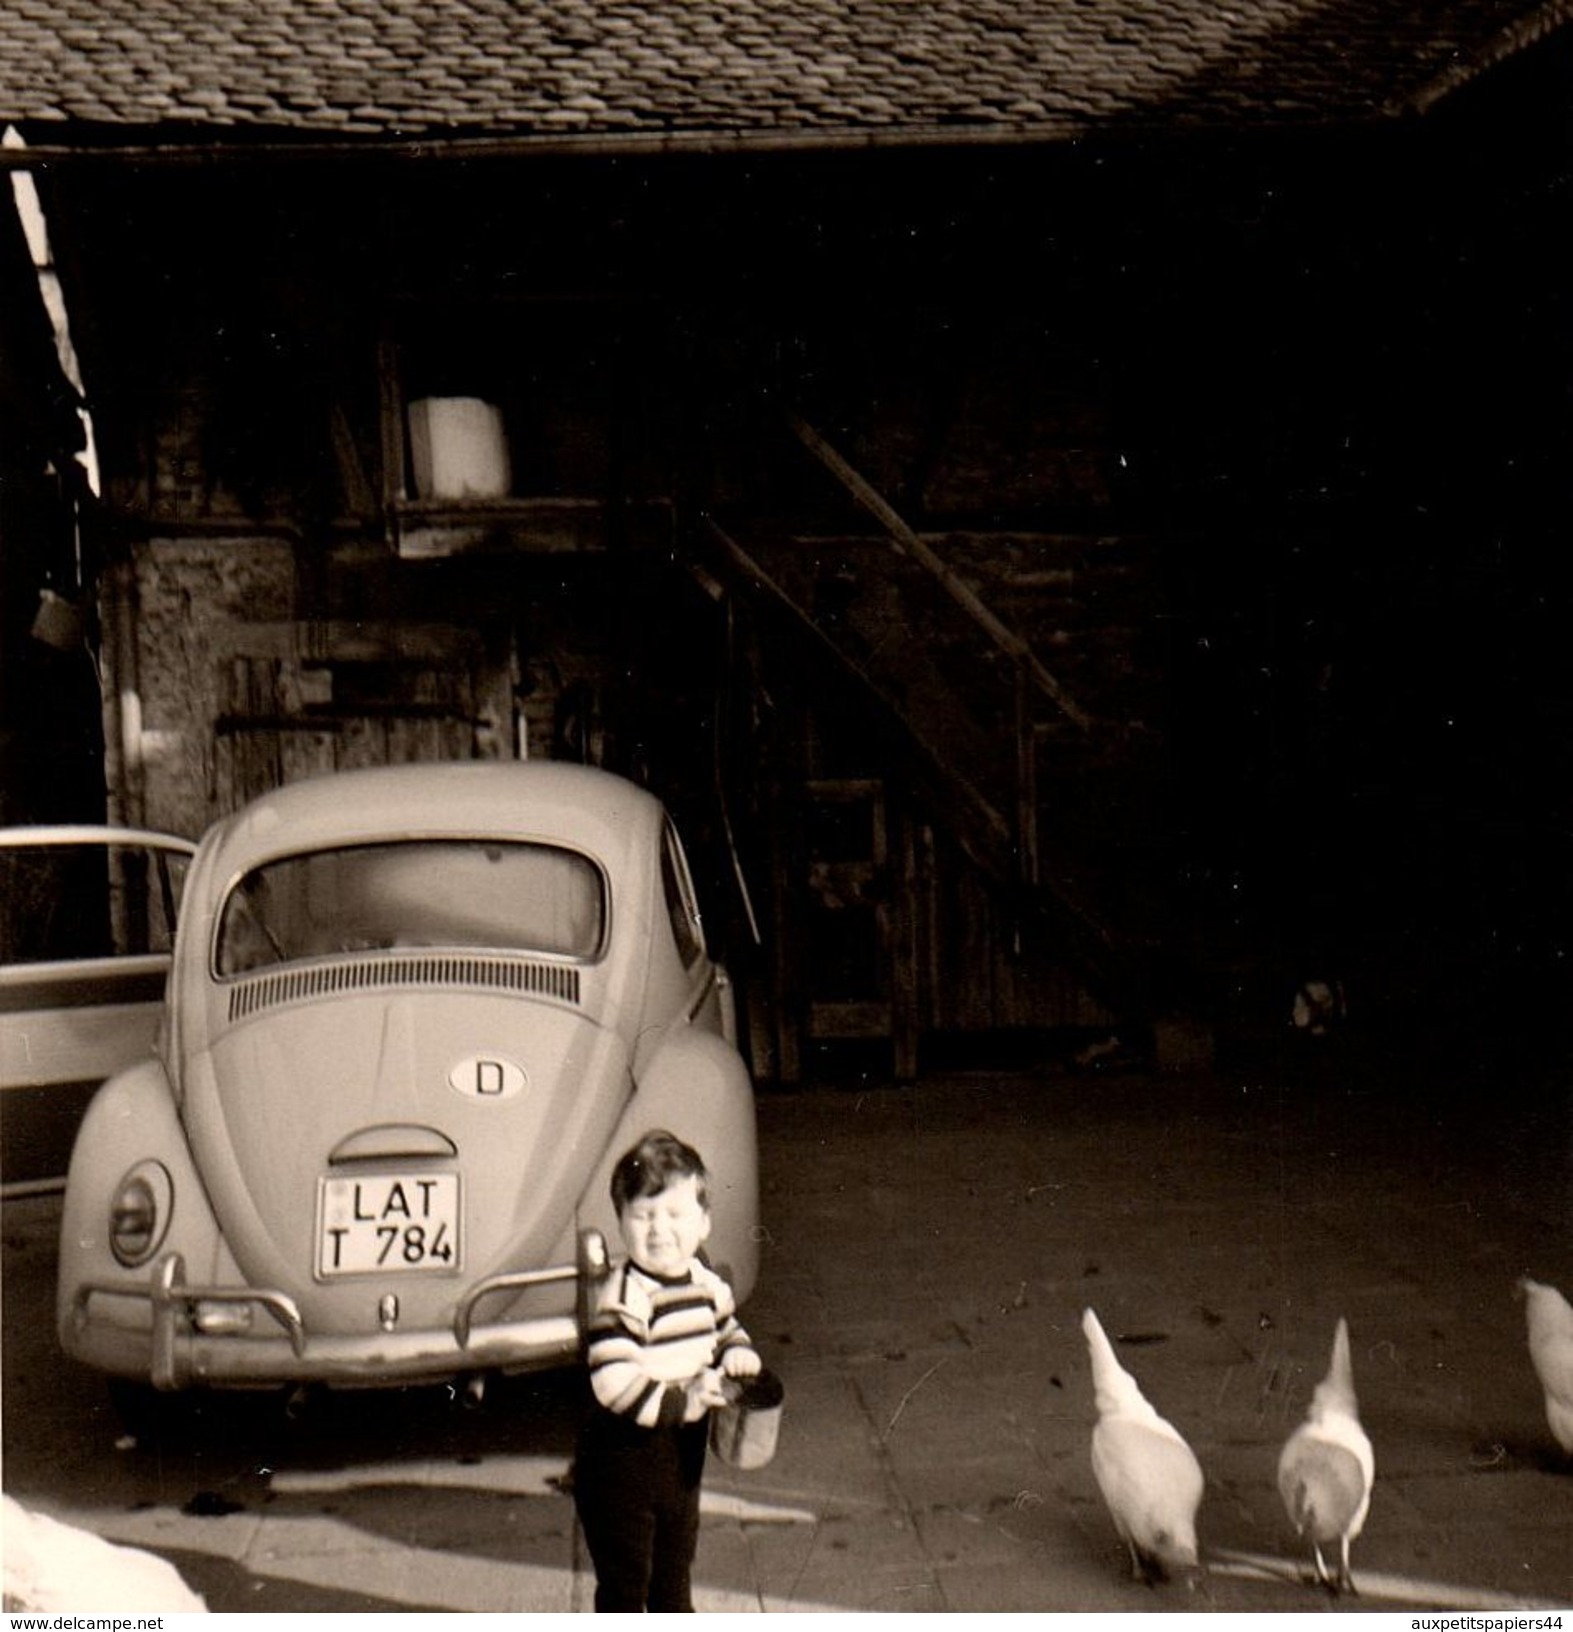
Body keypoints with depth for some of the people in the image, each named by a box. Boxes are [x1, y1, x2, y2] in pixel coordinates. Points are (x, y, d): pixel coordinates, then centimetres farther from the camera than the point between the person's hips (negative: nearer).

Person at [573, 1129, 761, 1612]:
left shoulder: (706, 1283, -1)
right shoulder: (623, 1297, -26)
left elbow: (727, 1328, 19)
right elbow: (613, 1384, -34)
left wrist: (738, 1353, -3)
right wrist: (686, 1400, -30)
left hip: (682, 1458, 7)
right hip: (621, 1464, -7)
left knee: (675, 1568, 26)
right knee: (624, 1581, 8)